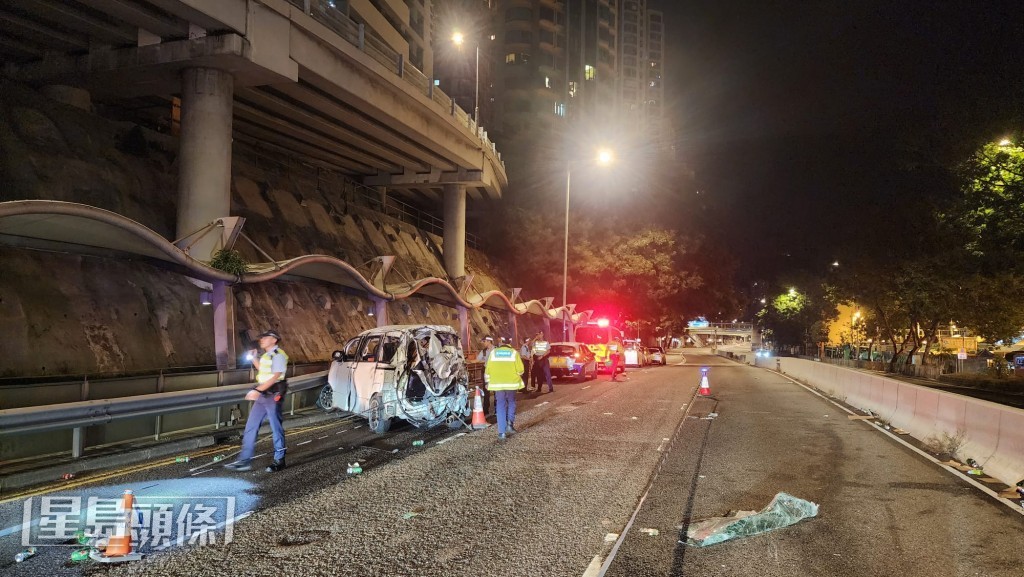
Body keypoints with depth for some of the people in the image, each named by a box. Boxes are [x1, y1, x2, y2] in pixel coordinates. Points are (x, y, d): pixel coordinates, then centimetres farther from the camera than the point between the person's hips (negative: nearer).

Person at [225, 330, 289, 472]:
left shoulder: (278, 355, -14)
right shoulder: (266, 355, 15)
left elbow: (275, 377, -23)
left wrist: (257, 390, -28)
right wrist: (254, 357, 19)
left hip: (273, 395, -10)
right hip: (262, 395, 10)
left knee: (276, 428, 0)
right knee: (251, 427, 8)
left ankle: (279, 461, 10)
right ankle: (245, 460, 12)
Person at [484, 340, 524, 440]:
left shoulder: (493, 352, 7)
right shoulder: (514, 353, 3)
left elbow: (487, 369, 5)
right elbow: (520, 370, -3)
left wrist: (487, 381, 15)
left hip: (497, 383, 1)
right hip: (511, 382, -1)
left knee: (501, 406, 5)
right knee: (511, 402, 21)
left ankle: (502, 432, 1)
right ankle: (510, 422, 2)